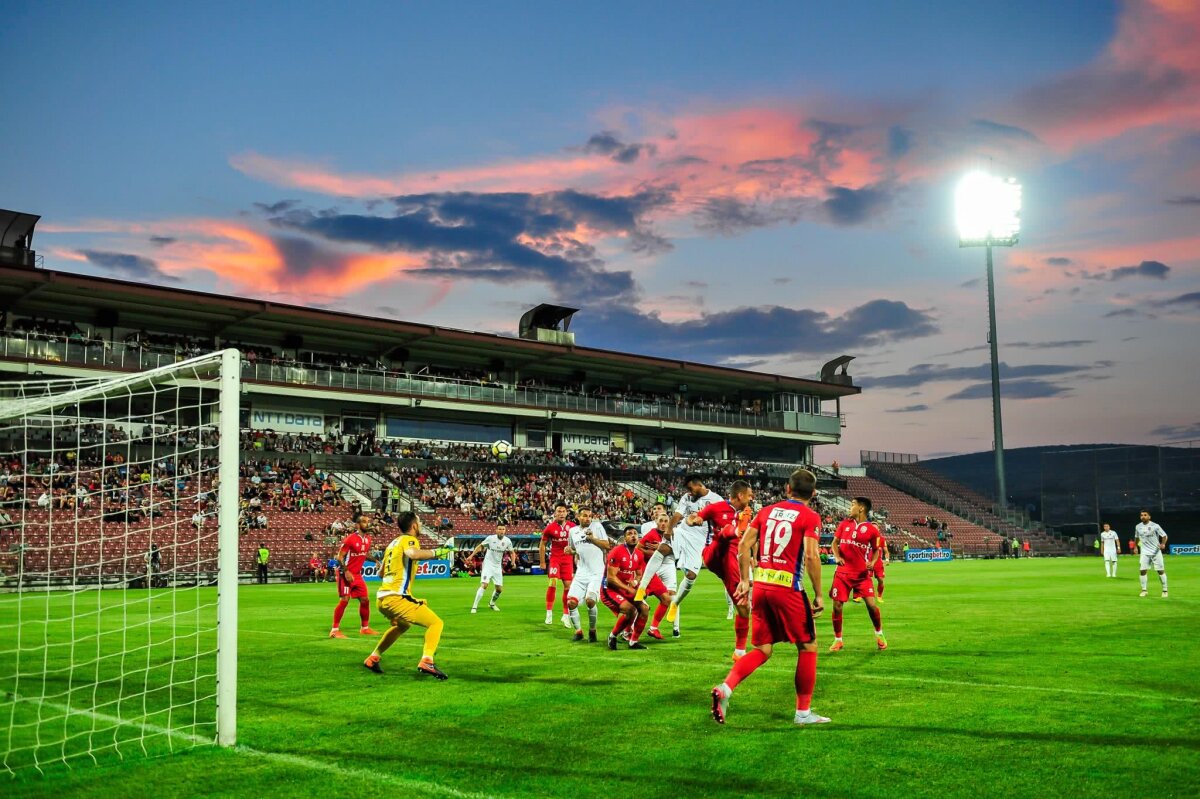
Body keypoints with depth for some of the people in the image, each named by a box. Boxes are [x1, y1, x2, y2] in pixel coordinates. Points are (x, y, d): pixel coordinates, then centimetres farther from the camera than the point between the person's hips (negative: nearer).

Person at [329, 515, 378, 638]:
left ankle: (364, 628, 20)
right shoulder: (351, 539, -17)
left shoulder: (368, 539, 6)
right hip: (345, 574, -7)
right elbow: (340, 556, -15)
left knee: (365, 599, 7)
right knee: (344, 600, -11)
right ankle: (335, 630, -2)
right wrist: (346, 572, -24)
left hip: (357, 574, 8)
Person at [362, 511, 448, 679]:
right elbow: (412, 553, -29)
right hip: (396, 597, -9)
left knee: (402, 625, 36)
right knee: (435, 623, -9)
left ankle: (373, 658, 38)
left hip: (381, 598, 9)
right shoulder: (409, 540, -4)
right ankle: (426, 661, -26)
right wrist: (435, 552, -18)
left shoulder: (393, 542, 21)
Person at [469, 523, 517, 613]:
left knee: (499, 589, 9)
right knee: (484, 585, -20)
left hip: (498, 567, 4)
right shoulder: (490, 538, -11)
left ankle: (492, 603, 37)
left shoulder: (507, 541, -3)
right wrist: (471, 555, -6)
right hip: (488, 564, -4)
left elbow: (512, 552, 9)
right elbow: (480, 546, 1)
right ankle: (474, 606, -16)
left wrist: (513, 562, -8)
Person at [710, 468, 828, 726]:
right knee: (808, 647, 12)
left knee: (761, 650, 13)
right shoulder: (810, 517, -3)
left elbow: (744, 545, 8)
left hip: (760, 586, 5)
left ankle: (725, 688, -8)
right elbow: (811, 555, -14)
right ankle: (803, 712, 15)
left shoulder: (767, 511, 12)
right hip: (788, 589, -5)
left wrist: (744, 580, 15)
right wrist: (818, 595, -8)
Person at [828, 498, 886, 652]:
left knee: (871, 604, -9)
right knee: (837, 606, -1)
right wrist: (837, 557, -9)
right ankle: (838, 640, 15)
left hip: (862, 573, -2)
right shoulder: (844, 524, 5)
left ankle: (879, 634, 17)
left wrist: (872, 562, -11)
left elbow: (876, 550, 8)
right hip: (842, 573, 2)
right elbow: (835, 542, 9)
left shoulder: (872, 529, -3)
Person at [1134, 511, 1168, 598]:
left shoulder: (1155, 526, -10)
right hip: (1145, 552, 3)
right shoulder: (1138, 527, 4)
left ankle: (1164, 590, 11)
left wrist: (1163, 544, -26)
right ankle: (1144, 590, 8)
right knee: (1142, 570, -4)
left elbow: (1164, 535, -9)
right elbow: (1137, 537, 22)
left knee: (1160, 570, 0)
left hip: (1156, 551, -3)